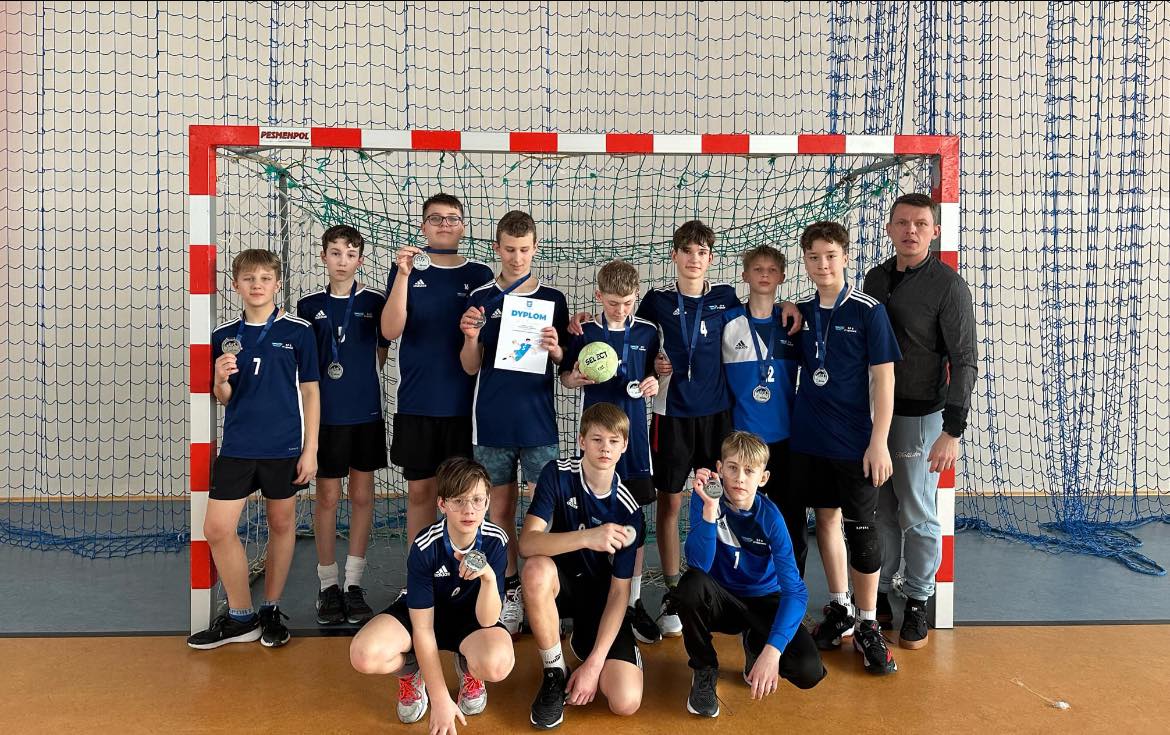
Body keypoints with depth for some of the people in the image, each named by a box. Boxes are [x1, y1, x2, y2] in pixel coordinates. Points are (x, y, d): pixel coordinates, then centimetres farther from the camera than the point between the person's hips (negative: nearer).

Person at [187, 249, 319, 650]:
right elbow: (224, 398, 11)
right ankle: (241, 617, 16)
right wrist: (221, 380, -13)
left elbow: (310, 391, -1)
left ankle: (271, 610, 27)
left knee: (281, 525, 9)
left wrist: (311, 449, -5)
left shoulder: (298, 330, -3)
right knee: (217, 529, -1)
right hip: (237, 447, 3)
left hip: (284, 447, -2)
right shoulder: (224, 335, 5)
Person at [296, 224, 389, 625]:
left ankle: (354, 584, 18)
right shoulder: (309, 306, 2)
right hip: (325, 415, 0)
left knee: (362, 496, 6)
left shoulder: (375, 301, 1)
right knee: (327, 498, 5)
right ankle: (328, 584, 17)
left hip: (366, 413, 1)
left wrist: (360, 380, 3)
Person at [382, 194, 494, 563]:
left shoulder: (479, 275, 4)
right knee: (419, 489, 8)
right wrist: (403, 274, -19)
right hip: (416, 402, 0)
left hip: (464, 402, 0)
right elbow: (391, 331, -9)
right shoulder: (407, 268, 4)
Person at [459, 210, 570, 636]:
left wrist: (556, 349, -14)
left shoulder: (552, 299, 4)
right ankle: (510, 590, 21)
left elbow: (566, 362, 8)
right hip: (492, 422, 1)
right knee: (501, 508, 9)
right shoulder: (480, 298, 3)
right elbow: (471, 368, 4)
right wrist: (471, 338, -15)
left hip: (539, 422, 0)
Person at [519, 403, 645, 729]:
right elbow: (527, 543, -27)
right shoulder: (558, 474, -16)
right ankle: (555, 673, -13)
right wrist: (587, 537, -44)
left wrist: (593, 663, -22)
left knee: (626, 702, -20)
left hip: (601, 595, 0)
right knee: (537, 569, -38)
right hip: (562, 584, 0)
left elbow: (619, 591, -15)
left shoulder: (628, 510, -17)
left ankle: (584, 645, 14)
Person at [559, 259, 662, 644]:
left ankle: (634, 601, 15)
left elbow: (657, 375, 12)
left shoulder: (647, 332, 2)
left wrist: (654, 383, -10)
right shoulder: (585, 332, -1)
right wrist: (575, 379, -15)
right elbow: (565, 377, 7)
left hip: (634, 429, 1)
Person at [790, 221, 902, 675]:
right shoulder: (800, 313, 5)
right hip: (809, 438, 4)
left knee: (861, 530, 1)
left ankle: (867, 626, 16)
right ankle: (839, 611, 29)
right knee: (825, 520, 13)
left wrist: (879, 442, -12)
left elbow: (883, 378, -9)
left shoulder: (868, 311, -8)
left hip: (855, 443, -4)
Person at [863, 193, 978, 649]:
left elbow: (964, 360, -11)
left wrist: (953, 430, -16)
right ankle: (879, 594, 24)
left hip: (920, 415, -4)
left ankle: (917, 602, 21)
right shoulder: (875, 278, 8)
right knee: (880, 512, 11)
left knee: (918, 516, 5)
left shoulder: (948, 285, -9)